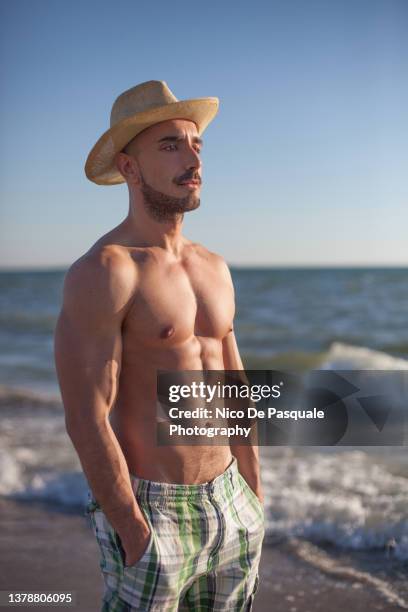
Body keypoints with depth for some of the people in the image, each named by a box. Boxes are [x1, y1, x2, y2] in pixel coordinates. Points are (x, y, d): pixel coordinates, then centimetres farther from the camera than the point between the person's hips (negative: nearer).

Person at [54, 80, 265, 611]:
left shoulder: (214, 268, 8)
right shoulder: (103, 272, -16)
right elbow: (86, 419, -19)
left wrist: (256, 500, 15)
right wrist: (136, 536, -17)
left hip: (229, 506, 7)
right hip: (149, 513, -7)